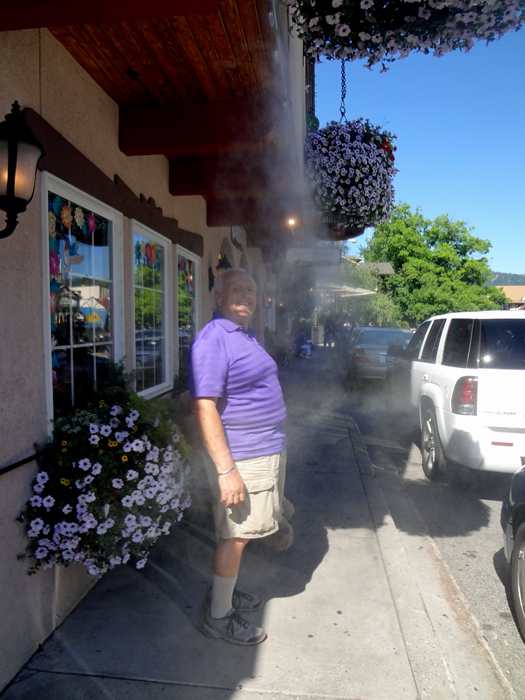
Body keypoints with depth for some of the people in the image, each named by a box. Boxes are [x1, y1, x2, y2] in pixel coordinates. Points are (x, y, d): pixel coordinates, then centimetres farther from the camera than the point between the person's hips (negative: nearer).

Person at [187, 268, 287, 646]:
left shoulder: (246, 335, 13)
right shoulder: (213, 339, -19)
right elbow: (204, 407, -26)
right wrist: (226, 470, -28)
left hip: (267, 451, 10)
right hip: (242, 458, -10)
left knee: (241, 531, 20)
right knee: (235, 535, 3)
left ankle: (224, 592, 37)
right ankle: (219, 616, 20)